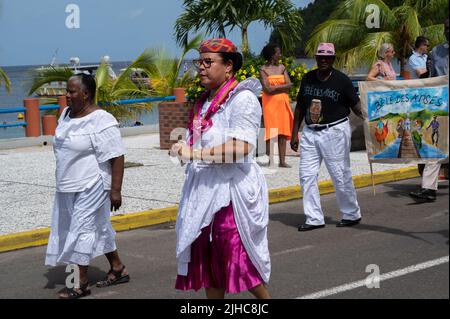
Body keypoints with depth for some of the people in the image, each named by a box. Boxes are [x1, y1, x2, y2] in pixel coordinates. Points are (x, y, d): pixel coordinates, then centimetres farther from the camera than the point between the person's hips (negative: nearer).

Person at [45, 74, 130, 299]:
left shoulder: (101, 122, -18)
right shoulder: (66, 115, 8)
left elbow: (117, 157, -20)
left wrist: (115, 190, -22)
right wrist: (64, 184, 21)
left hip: (91, 187, -8)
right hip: (68, 187, 9)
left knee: (82, 229, -7)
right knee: (98, 228, 16)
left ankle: (82, 284, -1)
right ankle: (118, 270, 29)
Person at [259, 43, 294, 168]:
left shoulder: (282, 67, 11)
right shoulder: (263, 70, -4)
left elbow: (289, 85, 1)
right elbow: (268, 89, -14)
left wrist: (275, 87, -9)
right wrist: (282, 86, -5)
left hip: (283, 103, 5)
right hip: (270, 103, -5)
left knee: (283, 132, 2)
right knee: (271, 132, -5)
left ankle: (282, 160, 5)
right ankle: (270, 160, -2)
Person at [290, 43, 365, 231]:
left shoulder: (341, 80, -6)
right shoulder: (308, 78, 7)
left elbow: (355, 104, -6)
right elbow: (300, 107, 13)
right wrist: (294, 134, 11)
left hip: (335, 131, -5)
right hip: (310, 132, 5)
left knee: (340, 175, -1)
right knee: (307, 175, 1)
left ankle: (352, 214, 17)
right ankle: (314, 218, 9)